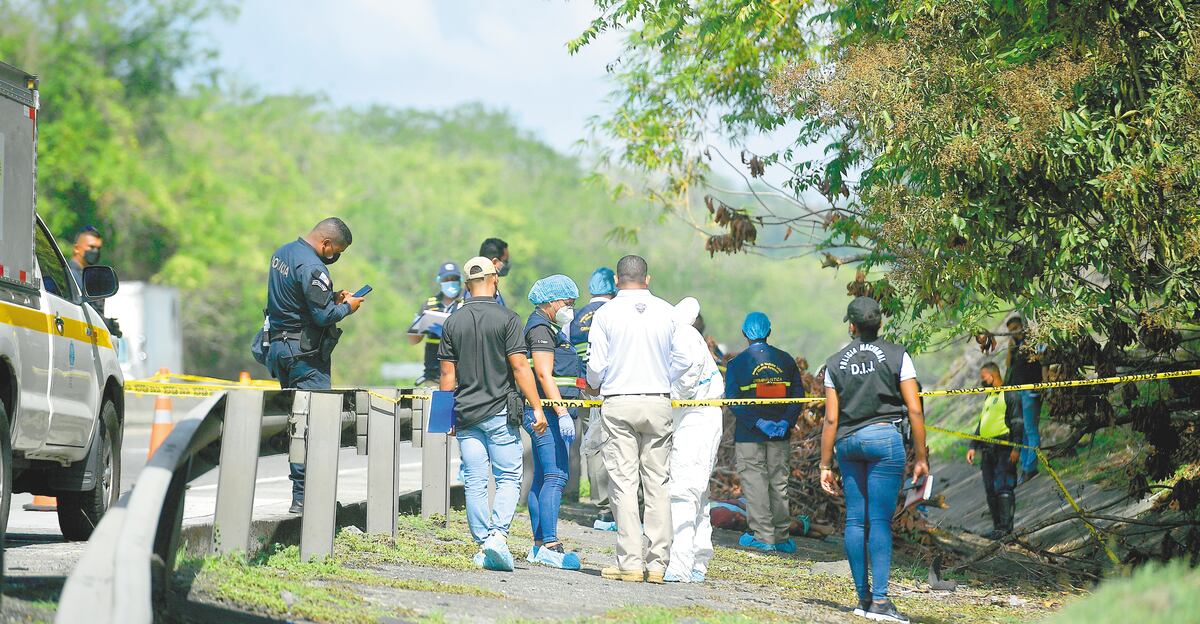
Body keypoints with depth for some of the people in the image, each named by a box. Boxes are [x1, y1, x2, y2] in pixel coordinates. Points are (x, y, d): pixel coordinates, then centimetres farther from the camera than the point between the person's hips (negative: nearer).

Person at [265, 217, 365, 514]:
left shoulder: (282, 253, 12)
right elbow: (323, 315, -22)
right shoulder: (311, 267, -19)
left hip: (279, 347, 10)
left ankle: (302, 490, 14)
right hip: (305, 354, -10)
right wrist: (347, 307, -3)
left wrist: (332, 297, 13)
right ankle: (302, 496, -10)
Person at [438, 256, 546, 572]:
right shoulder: (506, 319, -7)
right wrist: (537, 408, -7)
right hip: (500, 411, -3)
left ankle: (483, 548, 8)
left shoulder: (453, 322, 5)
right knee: (509, 478, 2)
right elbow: (520, 367, -11)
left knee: (474, 482, 7)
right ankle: (498, 535, -16)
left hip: (466, 413, 3)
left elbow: (448, 374, 6)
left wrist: (448, 415, 14)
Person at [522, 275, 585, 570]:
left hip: (547, 413, 11)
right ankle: (549, 546, -22)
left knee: (542, 478, 10)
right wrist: (562, 413, -24)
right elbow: (544, 374, -19)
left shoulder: (551, 329, 23)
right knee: (556, 476, -16)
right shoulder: (541, 328, -10)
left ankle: (539, 546, 11)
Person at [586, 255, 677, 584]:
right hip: (659, 403, 2)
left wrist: (596, 385, 20)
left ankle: (630, 563, -5)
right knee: (658, 484, 5)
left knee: (624, 483, -1)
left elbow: (596, 367, -2)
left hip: (618, 404, -2)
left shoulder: (605, 314, -2)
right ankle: (658, 563, 3)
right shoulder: (668, 313, 3)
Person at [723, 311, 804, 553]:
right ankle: (782, 537, 13)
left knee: (754, 483, 1)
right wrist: (785, 422, -7)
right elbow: (798, 395, 0)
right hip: (781, 434, 3)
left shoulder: (737, 363, -4)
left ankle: (762, 536, -2)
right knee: (779, 483, 10)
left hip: (749, 434, -3)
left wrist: (758, 422, -14)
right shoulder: (786, 360, 4)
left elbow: (733, 400, -12)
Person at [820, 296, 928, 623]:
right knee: (880, 521, -7)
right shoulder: (897, 356, 1)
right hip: (884, 437, -3)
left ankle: (863, 597, 12)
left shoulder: (835, 363, 8)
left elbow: (831, 419, 6)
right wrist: (920, 458, 3)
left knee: (855, 520, 8)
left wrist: (825, 466, 10)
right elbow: (915, 411, -3)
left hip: (848, 442, 3)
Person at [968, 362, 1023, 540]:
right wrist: (973, 447, 20)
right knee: (990, 490, 6)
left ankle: (1006, 526, -13)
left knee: (1003, 488, -12)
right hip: (987, 450, 9)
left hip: (1003, 449, -9)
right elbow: (981, 424, 28)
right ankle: (997, 526, 10)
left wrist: (1016, 447, -18)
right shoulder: (989, 397, 23)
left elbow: (1018, 422, -10)